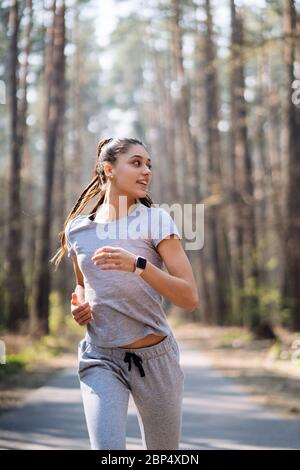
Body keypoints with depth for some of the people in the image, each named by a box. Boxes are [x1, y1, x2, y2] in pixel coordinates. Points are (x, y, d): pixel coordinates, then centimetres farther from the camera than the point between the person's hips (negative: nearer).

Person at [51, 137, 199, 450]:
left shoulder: (155, 220, -6)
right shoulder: (77, 229, 4)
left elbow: (189, 299, -12)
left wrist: (138, 265, -26)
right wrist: (78, 307, 0)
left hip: (155, 357, -1)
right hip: (100, 357, 1)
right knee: (107, 448, -20)